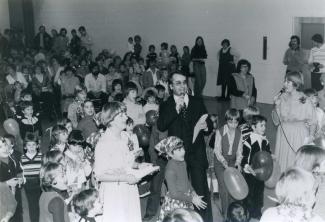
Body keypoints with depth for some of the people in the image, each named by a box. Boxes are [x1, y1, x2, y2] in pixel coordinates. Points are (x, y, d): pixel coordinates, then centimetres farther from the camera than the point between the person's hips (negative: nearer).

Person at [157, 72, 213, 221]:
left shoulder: (197, 102, 8)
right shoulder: (166, 106, 1)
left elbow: (209, 124, 10)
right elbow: (161, 126, -16)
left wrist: (206, 126, -14)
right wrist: (176, 109, -22)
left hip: (197, 154, 1)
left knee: (201, 191, 0)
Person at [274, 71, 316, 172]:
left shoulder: (305, 101, -8)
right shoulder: (281, 98, 2)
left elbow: (312, 122, -3)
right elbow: (277, 121, 4)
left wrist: (310, 137, -10)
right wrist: (277, 105, -7)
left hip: (299, 136, -3)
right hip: (283, 134, 3)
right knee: (282, 162, 5)